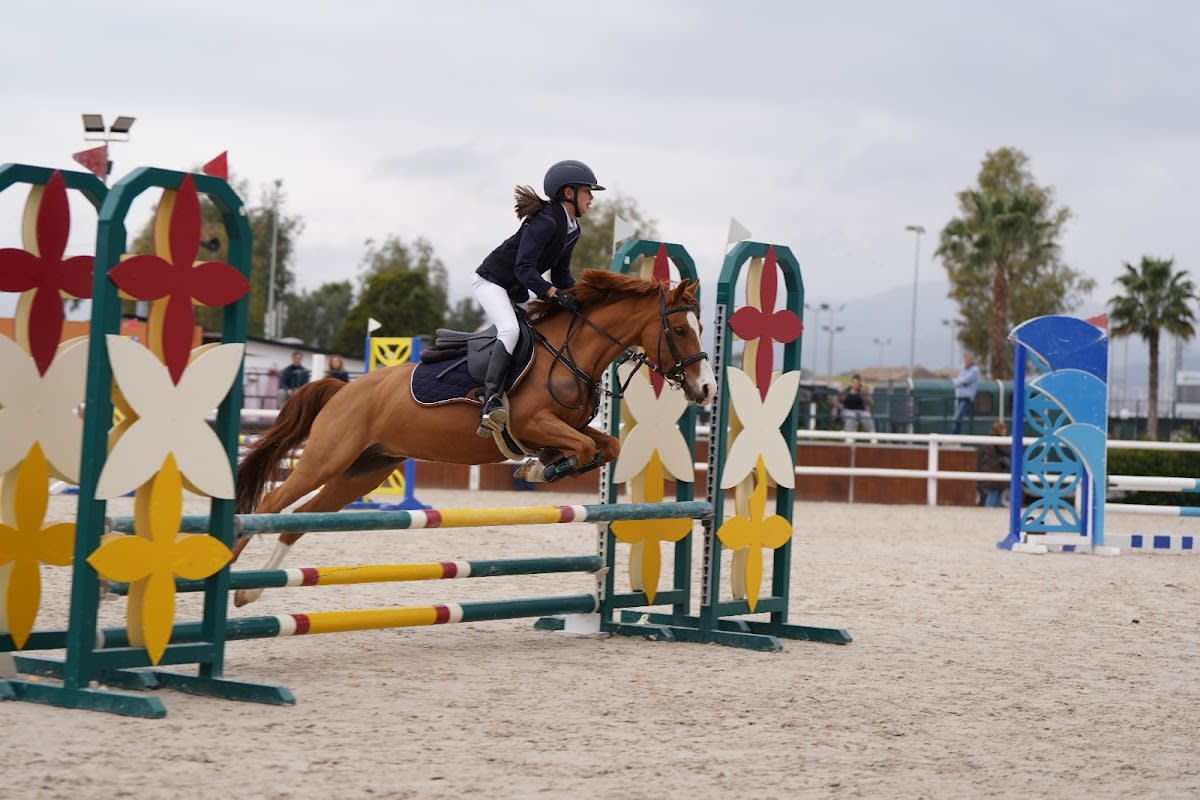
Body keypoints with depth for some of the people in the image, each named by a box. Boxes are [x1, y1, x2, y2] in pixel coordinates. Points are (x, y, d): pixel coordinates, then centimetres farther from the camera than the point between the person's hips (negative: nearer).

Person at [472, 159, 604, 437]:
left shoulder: (572, 230, 6)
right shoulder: (545, 222, -24)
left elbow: (561, 274, 12)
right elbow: (524, 269, -30)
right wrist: (555, 294, -39)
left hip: (516, 290, 11)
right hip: (491, 281, -11)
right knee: (510, 330, -31)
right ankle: (491, 401, -41)